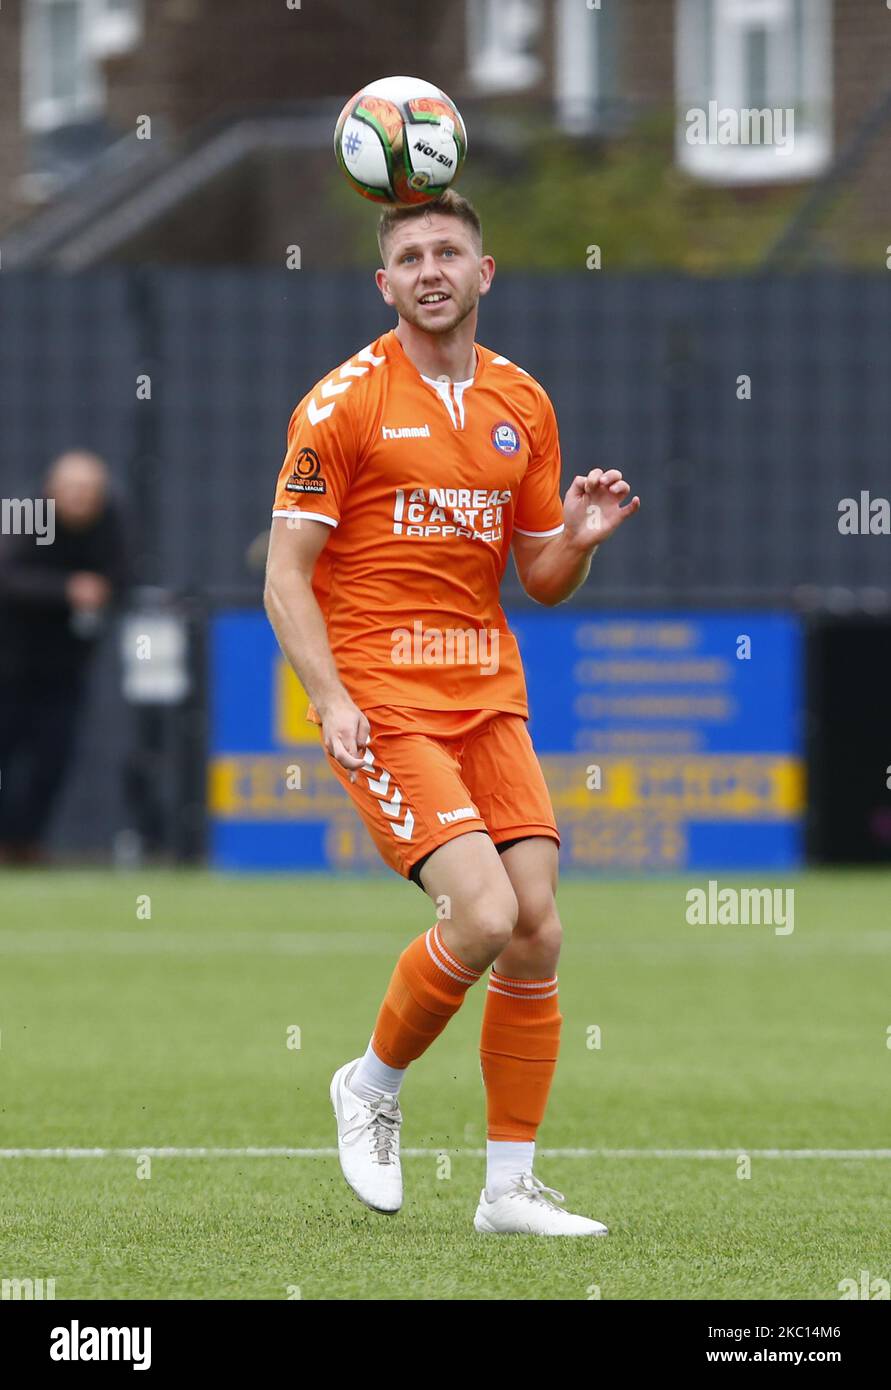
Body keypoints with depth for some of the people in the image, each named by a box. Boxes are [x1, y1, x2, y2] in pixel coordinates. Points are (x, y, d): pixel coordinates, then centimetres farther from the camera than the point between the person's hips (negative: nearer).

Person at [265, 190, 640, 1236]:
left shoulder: (522, 405, 11)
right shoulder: (346, 401, -5)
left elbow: (543, 581, 17)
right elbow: (286, 572, -6)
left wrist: (578, 539, -6)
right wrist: (331, 699, -18)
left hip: (487, 693, 5)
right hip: (380, 698, -5)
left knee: (537, 928, -4)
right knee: (483, 916, -19)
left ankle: (510, 1188, 6)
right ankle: (372, 1085, 8)